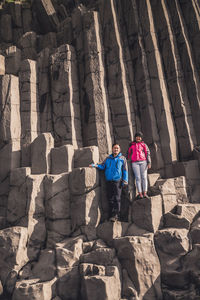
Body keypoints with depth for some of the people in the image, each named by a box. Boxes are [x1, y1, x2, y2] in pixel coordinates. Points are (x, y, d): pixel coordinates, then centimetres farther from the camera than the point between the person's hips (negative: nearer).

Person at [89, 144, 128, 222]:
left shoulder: (122, 158, 9)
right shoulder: (108, 158, 17)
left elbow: (125, 170, 5)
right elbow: (102, 166, 11)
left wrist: (125, 181, -3)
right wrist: (95, 165, -9)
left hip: (117, 181, -3)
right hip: (108, 181, 3)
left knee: (117, 198, -8)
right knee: (110, 198, 4)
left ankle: (116, 215, -7)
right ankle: (111, 215, 10)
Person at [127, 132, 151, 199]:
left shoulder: (144, 145, 12)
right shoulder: (131, 145, 16)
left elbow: (148, 154, 6)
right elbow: (128, 154, 20)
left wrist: (149, 163, -5)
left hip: (143, 162, 0)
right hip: (135, 163, 0)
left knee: (144, 177, -6)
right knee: (138, 178, -6)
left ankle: (145, 193, -6)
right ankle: (140, 194, -8)